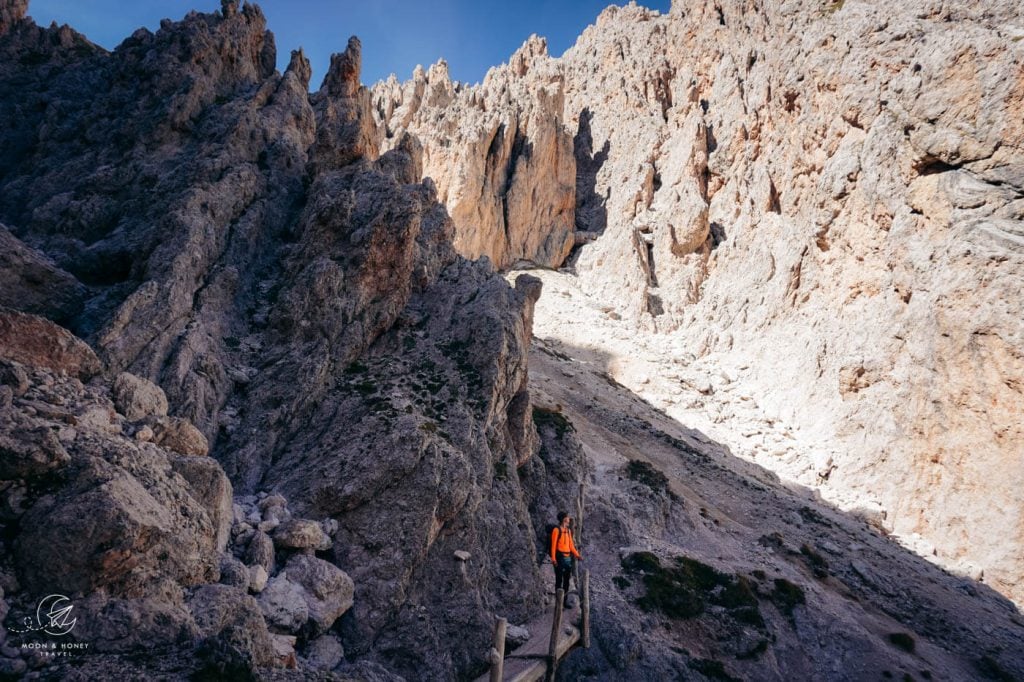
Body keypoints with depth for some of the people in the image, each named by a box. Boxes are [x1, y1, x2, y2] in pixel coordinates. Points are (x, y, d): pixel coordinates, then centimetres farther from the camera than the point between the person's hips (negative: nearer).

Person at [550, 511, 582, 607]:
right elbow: (553, 545, -11)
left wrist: (577, 555, 14)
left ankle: (565, 601, 20)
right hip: (560, 558, -7)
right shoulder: (557, 530, -8)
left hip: (568, 558, 7)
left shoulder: (568, 530, 14)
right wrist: (553, 558, -18)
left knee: (567, 581, 11)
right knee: (559, 580, -1)